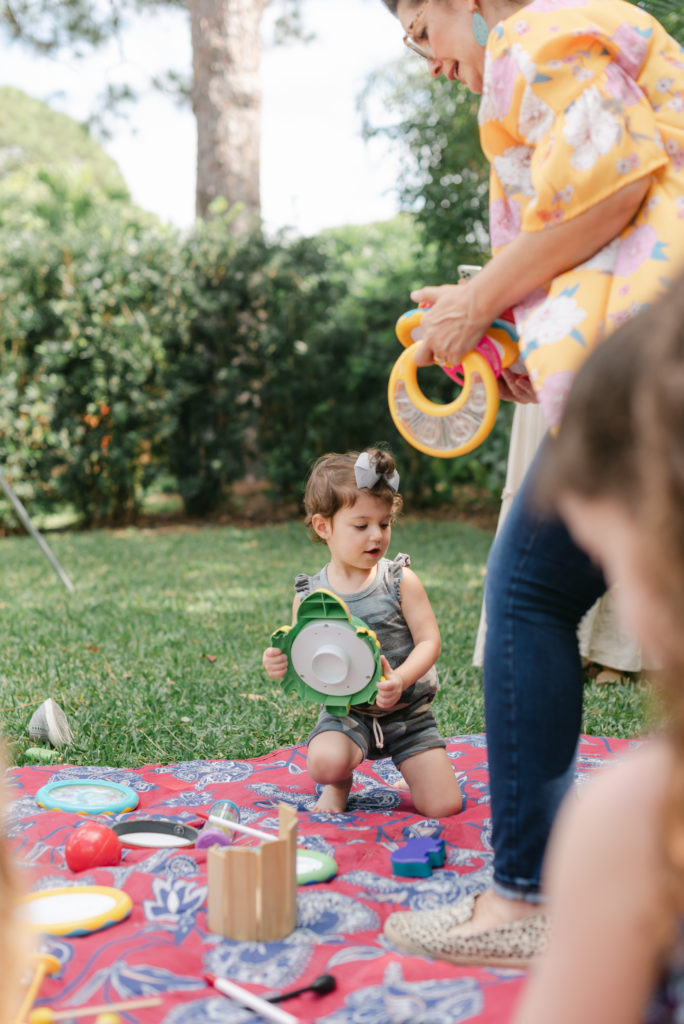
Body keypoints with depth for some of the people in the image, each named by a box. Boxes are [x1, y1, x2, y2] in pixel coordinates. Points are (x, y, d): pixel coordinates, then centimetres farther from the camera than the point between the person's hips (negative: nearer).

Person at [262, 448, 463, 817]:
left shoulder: (400, 581, -5)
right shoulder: (309, 595, -3)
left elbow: (430, 641, -9)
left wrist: (399, 680, -27)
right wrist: (281, 665, -21)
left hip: (406, 711, 0)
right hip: (346, 711, 0)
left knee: (444, 806, -9)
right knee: (324, 763, -33)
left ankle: (408, 764, 25)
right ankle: (340, 784, 6)